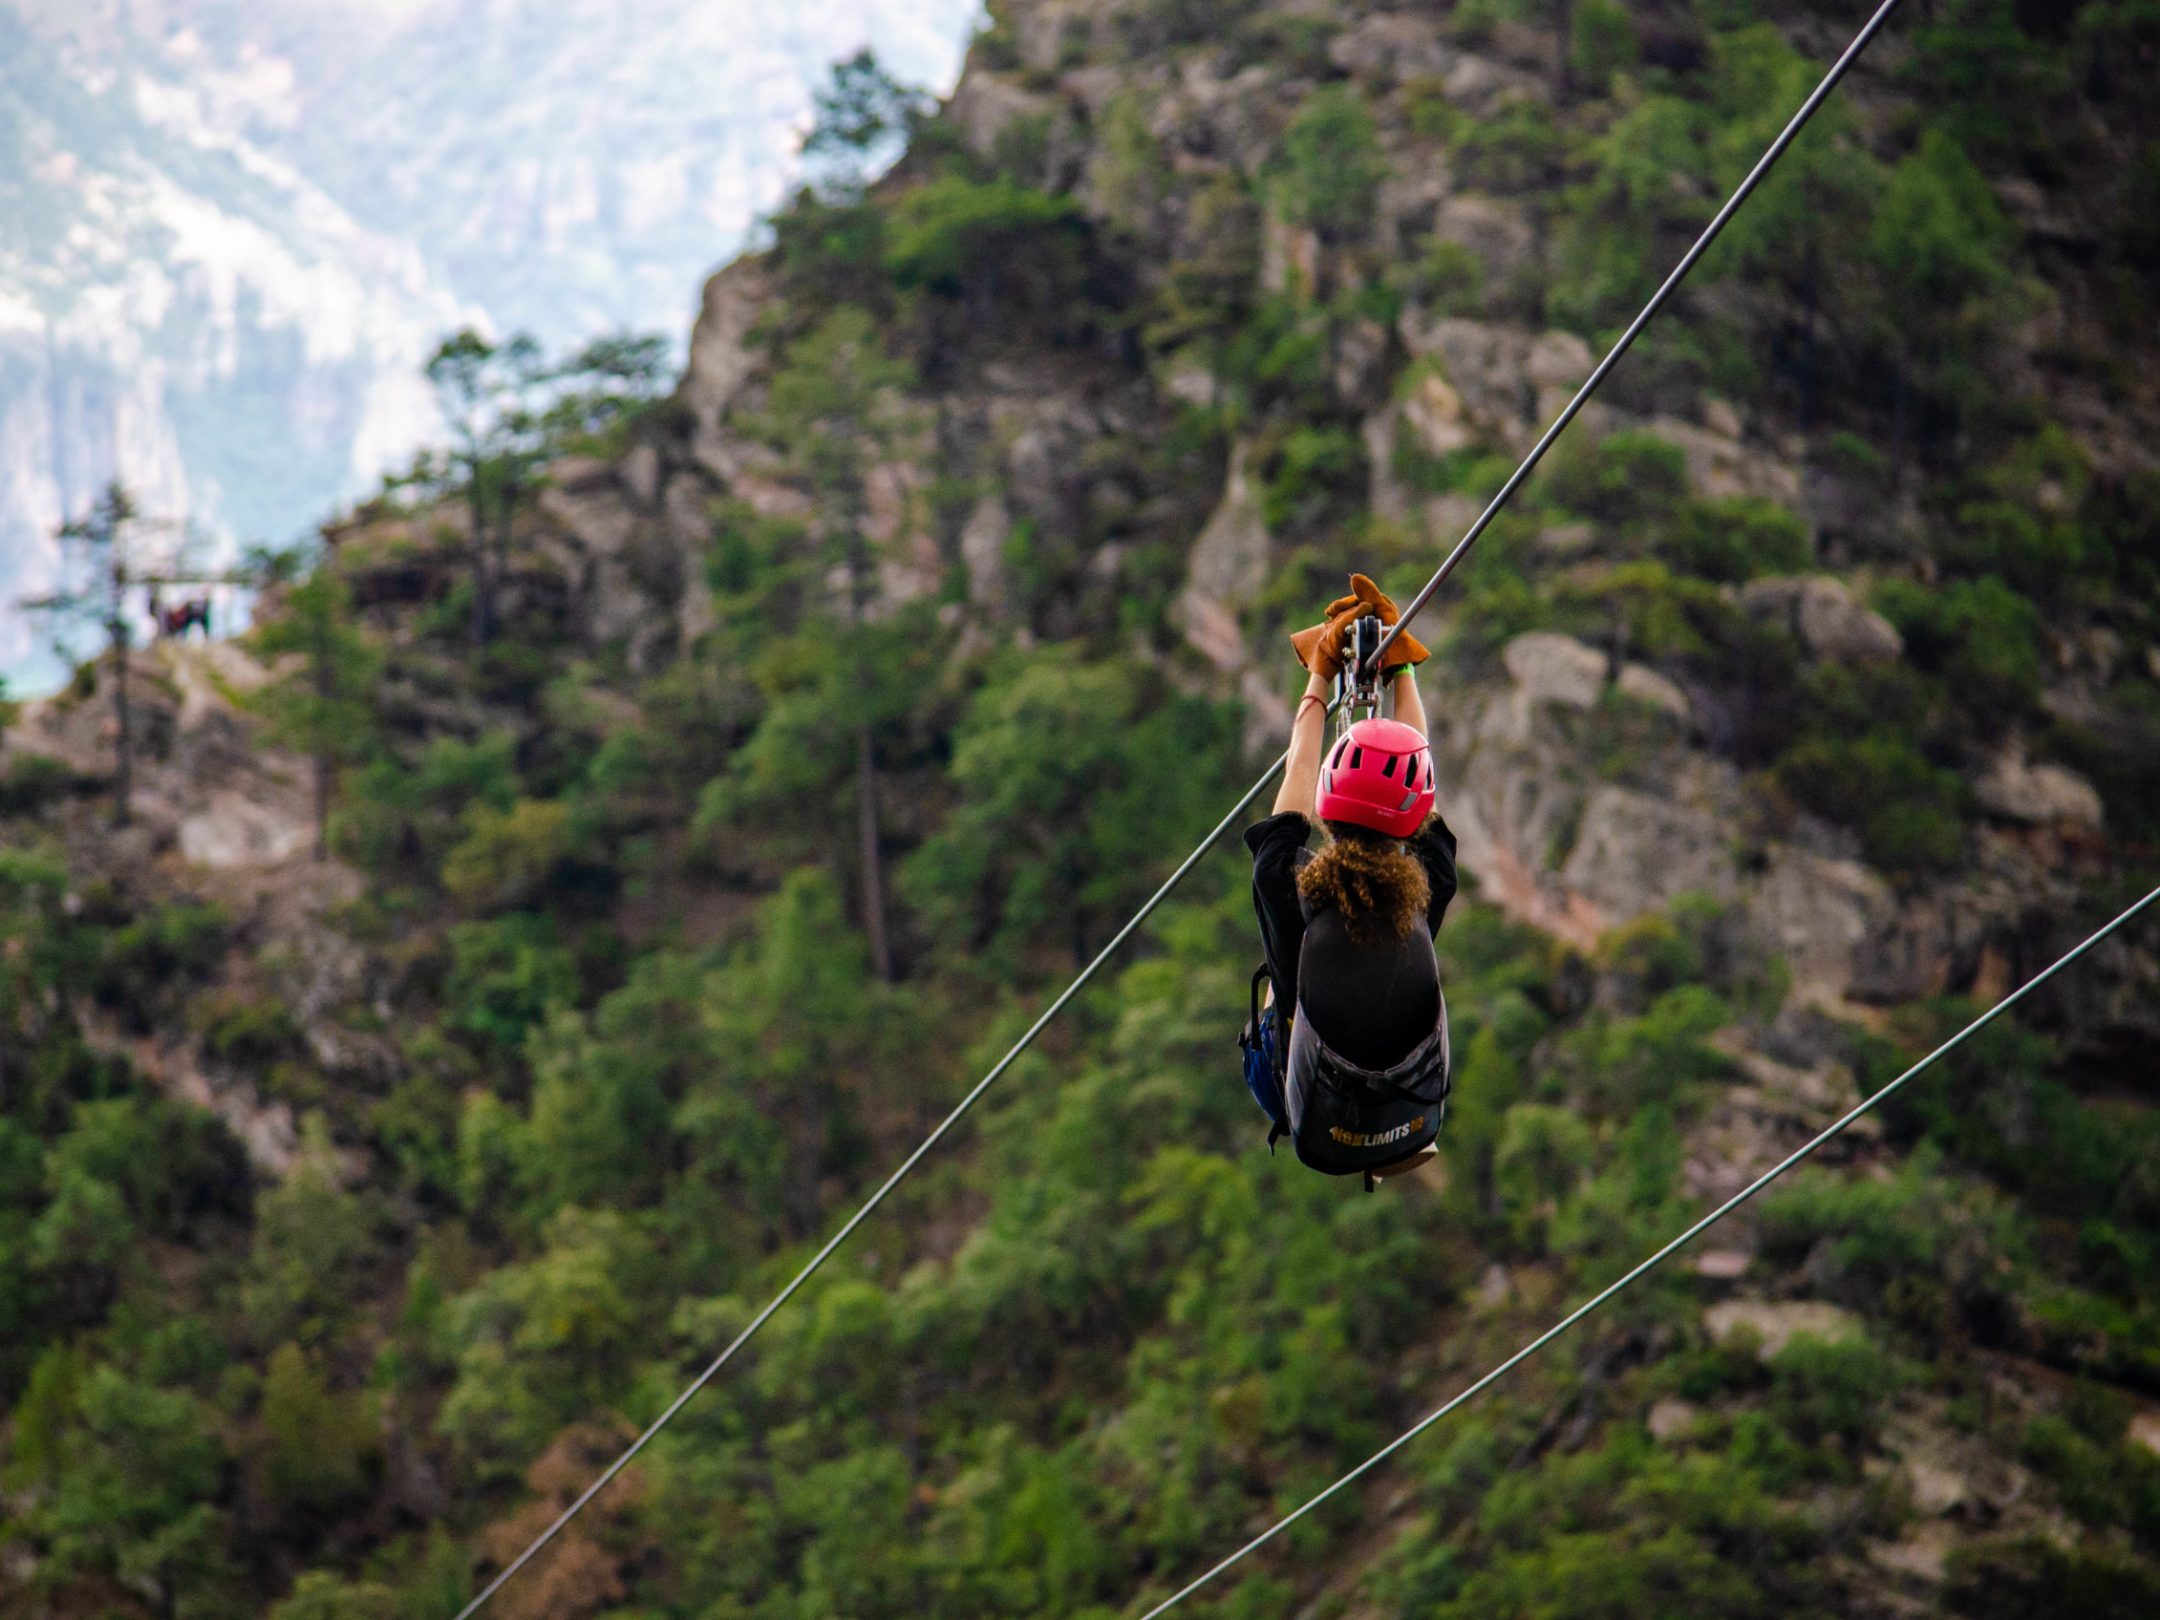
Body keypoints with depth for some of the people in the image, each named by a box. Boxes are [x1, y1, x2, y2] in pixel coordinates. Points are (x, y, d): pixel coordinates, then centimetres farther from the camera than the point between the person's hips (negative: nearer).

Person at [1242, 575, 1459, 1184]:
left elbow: (1299, 775, 0)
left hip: (1317, 1139, 0)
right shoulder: (1426, 890, -17)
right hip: (1415, 1129, 1)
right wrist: (1401, 664, 14)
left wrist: (1320, 677, 15)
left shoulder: (1289, 888, -20)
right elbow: (1415, 759, 0)